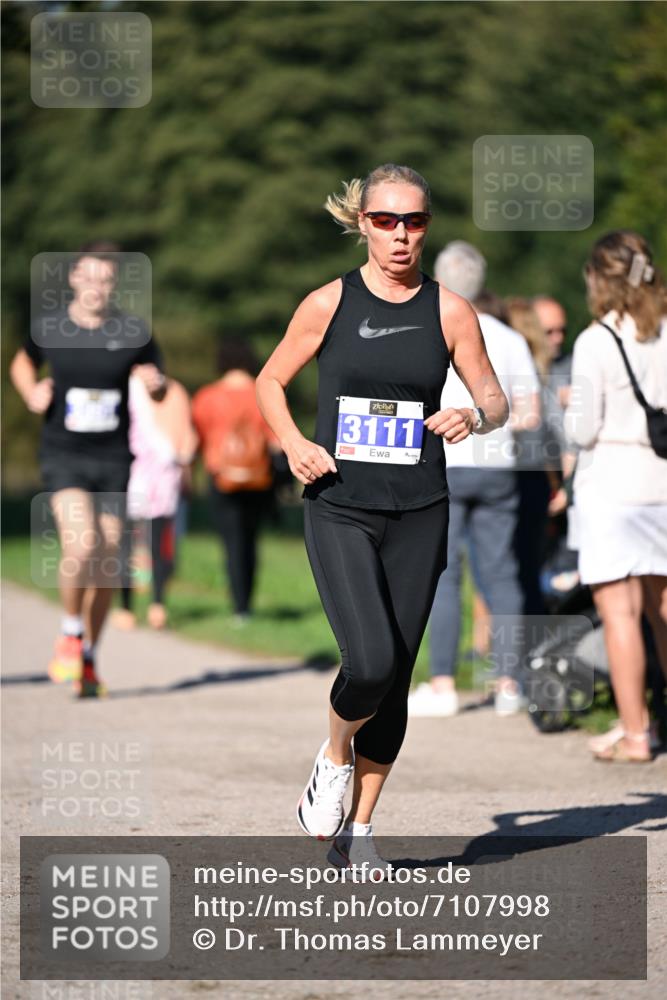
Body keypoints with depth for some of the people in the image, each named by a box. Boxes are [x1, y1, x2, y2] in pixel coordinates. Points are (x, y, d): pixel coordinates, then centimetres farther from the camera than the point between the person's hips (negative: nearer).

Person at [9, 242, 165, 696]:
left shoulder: (134, 333, -2)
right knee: (80, 546, -22)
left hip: (113, 458, 2)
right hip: (63, 455, -2)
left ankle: (88, 658, 22)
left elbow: (160, 392, 10)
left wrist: (156, 382, -14)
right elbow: (23, 363, 19)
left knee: (106, 561, 4)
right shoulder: (49, 329, -2)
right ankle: (70, 635, 3)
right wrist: (32, 393, -2)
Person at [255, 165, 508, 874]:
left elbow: (495, 400, 11)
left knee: (395, 680, 4)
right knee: (371, 662, -20)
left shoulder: (449, 311, 3)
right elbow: (270, 382, 12)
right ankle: (335, 757, 13)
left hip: (417, 516, 2)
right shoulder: (329, 304, 0)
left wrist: (474, 418, -12)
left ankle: (356, 834, 18)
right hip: (338, 510, -2)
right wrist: (294, 443, -6)